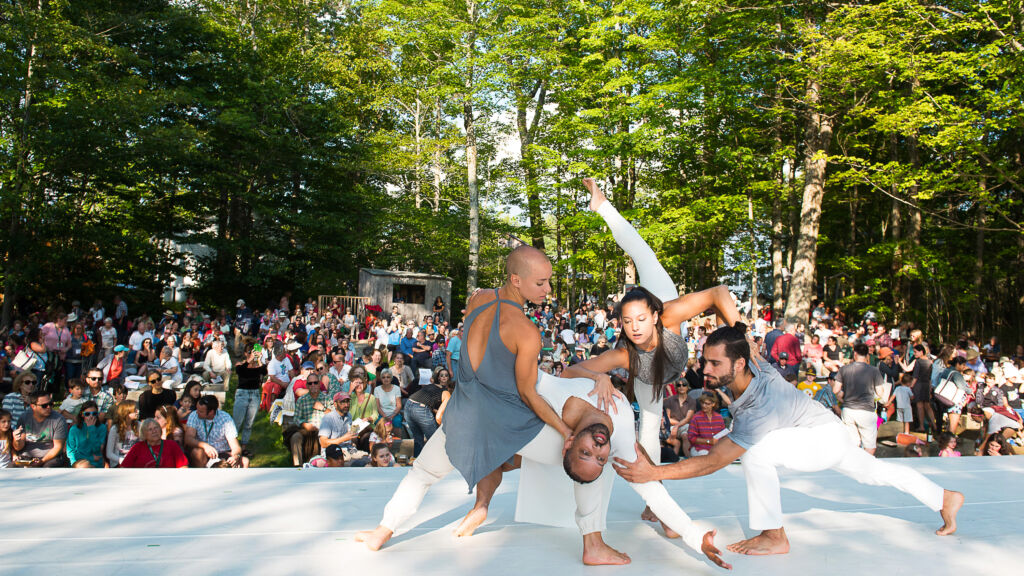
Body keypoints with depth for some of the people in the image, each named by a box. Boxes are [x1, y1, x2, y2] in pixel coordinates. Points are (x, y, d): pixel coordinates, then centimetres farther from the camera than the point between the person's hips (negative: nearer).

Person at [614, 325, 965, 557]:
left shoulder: (760, 412, -40)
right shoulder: (750, 364, -22)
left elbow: (714, 462, -41)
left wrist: (654, 473, -45)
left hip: (827, 439, -9)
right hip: (830, 434, 9)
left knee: (755, 453, -31)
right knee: (874, 472, 29)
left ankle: (773, 537, -13)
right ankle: (945, 499, 50)